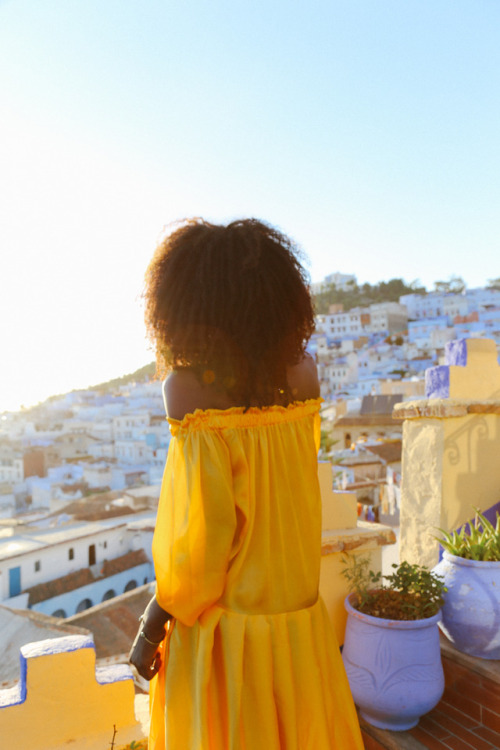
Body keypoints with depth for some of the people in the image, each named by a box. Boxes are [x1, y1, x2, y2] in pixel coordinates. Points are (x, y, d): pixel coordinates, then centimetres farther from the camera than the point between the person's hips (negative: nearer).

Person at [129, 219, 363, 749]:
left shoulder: (189, 385, -22)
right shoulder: (302, 372, -6)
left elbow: (202, 530, -23)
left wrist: (153, 626, -9)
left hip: (223, 624, -4)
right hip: (298, 615, 5)